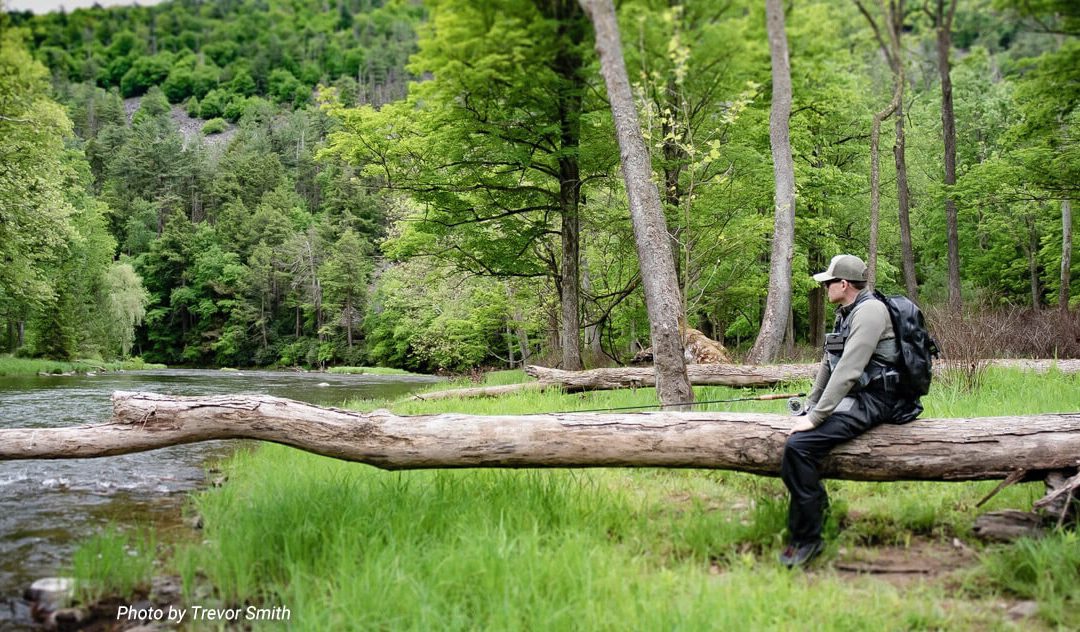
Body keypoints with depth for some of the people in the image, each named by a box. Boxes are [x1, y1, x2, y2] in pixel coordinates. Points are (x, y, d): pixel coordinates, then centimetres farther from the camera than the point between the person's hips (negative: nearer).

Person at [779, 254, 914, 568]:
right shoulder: (846, 313, 16)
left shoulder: (869, 311, -17)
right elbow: (829, 363, 19)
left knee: (799, 445, -24)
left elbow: (848, 371, -24)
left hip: (871, 401, -11)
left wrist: (815, 418, -23)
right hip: (851, 397, 11)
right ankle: (817, 504, 18)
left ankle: (806, 539, -15)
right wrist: (809, 407, 13)